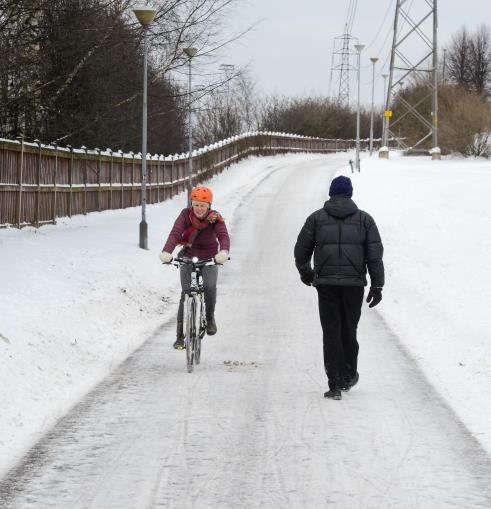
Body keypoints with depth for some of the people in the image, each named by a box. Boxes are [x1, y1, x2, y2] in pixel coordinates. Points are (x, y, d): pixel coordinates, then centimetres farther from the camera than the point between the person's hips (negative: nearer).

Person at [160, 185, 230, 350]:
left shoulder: (215, 219, -18)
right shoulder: (186, 215, -18)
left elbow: (223, 236, -34)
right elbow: (175, 233, -31)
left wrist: (224, 252, -57)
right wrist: (166, 252, -50)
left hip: (209, 258, 0)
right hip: (188, 257, 0)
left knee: (209, 286, -25)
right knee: (186, 293, -10)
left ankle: (210, 317, 3)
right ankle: (180, 335, -4)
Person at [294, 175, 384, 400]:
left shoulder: (317, 218, 5)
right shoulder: (364, 219, 6)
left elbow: (301, 249, 8)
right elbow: (375, 255, 0)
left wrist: (305, 271, 27)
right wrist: (377, 286, 2)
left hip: (326, 282, -1)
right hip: (354, 283, 1)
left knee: (331, 331, 1)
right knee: (349, 330, 16)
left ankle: (335, 385, -4)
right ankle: (348, 376, 27)